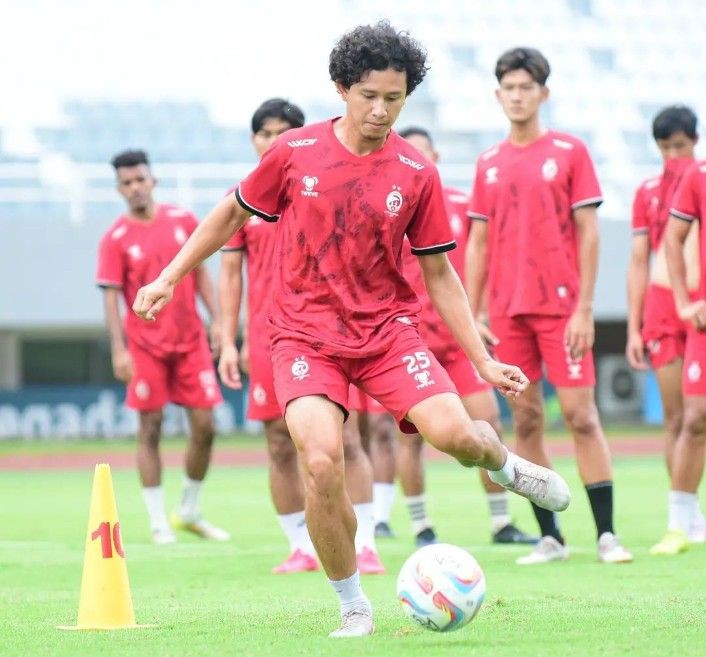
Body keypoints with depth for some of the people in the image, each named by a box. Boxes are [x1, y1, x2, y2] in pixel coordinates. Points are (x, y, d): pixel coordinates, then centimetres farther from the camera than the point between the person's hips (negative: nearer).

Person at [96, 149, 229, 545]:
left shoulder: (183, 221, 5)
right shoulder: (116, 239, -3)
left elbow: (201, 274, 11)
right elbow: (111, 296, -6)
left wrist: (217, 320, 2)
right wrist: (119, 349, -14)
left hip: (191, 340, 3)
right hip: (146, 345, -3)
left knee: (205, 426, 1)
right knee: (150, 430, -2)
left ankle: (190, 512, 19)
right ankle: (158, 522, 4)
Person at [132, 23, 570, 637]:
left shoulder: (417, 174, -2)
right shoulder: (295, 152, -4)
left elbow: (439, 274, 6)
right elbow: (234, 212, 12)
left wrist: (484, 361, 2)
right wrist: (170, 277, 11)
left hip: (388, 327, 1)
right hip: (305, 336, -1)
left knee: (453, 433, -22)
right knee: (321, 461, -23)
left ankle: (504, 463, 19)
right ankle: (353, 606, -2)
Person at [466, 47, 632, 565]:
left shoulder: (570, 152, 1)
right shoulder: (489, 165, 12)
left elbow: (588, 232, -2)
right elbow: (479, 244, 14)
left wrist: (585, 308, -10)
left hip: (561, 306, -4)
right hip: (508, 311, 4)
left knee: (581, 415, -7)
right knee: (526, 421, 3)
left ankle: (607, 536, -5)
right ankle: (550, 538, 8)